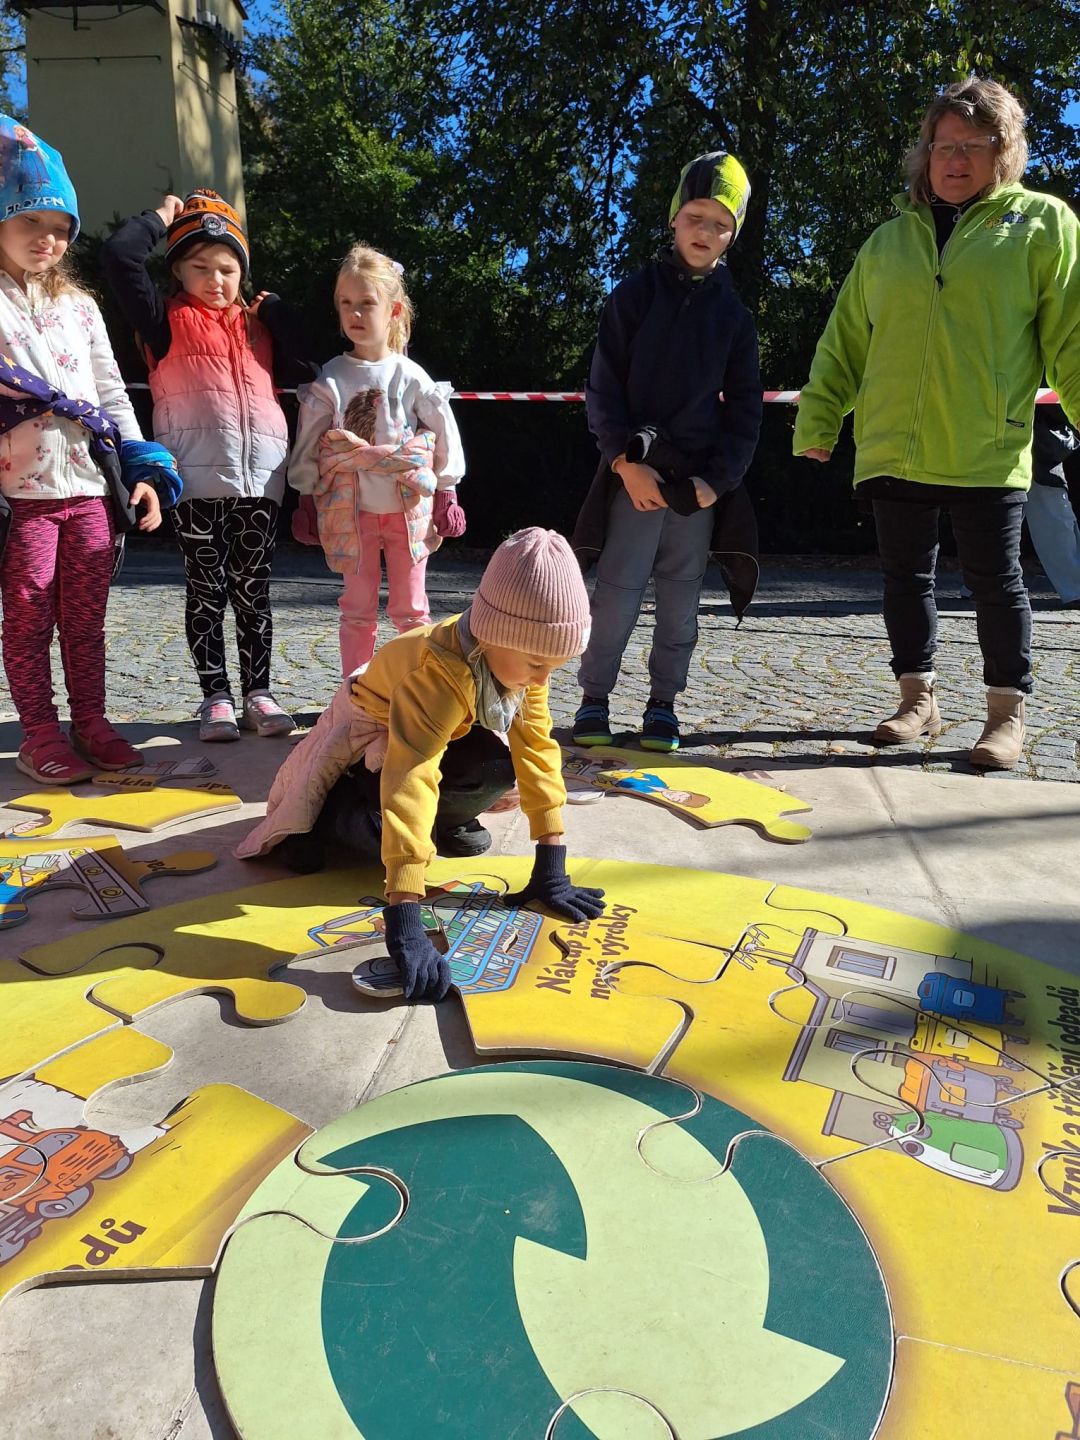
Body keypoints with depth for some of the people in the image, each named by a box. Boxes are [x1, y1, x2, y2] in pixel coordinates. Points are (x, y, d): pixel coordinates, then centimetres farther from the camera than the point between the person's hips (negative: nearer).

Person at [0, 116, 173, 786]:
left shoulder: (81, 306, 17)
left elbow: (111, 390, 15)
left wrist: (141, 468, 7)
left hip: (91, 484, 4)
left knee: (87, 617, 8)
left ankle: (91, 723, 18)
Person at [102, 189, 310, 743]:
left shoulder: (259, 323, 20)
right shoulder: (166, 321, 7)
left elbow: (298, 371, 12)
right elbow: (118, 256, -4)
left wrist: (275, 311, 10)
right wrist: (161, 218, 10)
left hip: (261, 474, 3)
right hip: (196, 475, -3)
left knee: (252, 589, 6)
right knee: (206, 591, 2)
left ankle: (258, 692, 13)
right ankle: (216, 697, 9)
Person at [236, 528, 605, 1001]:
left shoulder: (519, 659, -20)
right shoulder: (439, 675, -41)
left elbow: (537, 748, -18)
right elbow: (409, 780, -50)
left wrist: (551, 868, -21)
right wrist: (404, 924, -55)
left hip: (444, 738, 6)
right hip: (364, 744, -6)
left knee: (496, 766, -22)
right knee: (382, 832, -32)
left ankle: (443, 821, 7)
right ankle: (324, 816, 0)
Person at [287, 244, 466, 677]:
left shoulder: (411, 377, -2)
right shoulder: (329, 381, -1)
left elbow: (444, 433, 4)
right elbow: (308, 445, 3)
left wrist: (446, 493, 5)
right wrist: (307, 497, 3)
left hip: (408, 509, 0)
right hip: (352, 511, 1)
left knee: (410, 610, 7)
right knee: (357, 609, 7)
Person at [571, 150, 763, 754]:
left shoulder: (734, 314, 11)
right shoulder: (635, 294, 4)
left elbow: (745, 408, 9)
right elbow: (604, 387, 0)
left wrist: (719, 479, -4)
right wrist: (626, 461, -11)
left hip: (701, 480, 3)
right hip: (636, 472, -2)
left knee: (681, 600, 5)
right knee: (618, 594, -5)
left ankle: (664, 704, 16)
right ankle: (594, 700, 9)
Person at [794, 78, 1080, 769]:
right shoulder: (888, 241, 15)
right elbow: (844, 343, 14)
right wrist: (817, 422, 7)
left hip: (988, 451, -3)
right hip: (893, 450, 4)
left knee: (996, 581, 2)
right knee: (906, 576, 8)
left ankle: (1008, 712, 15)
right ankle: (919, 699, 22)